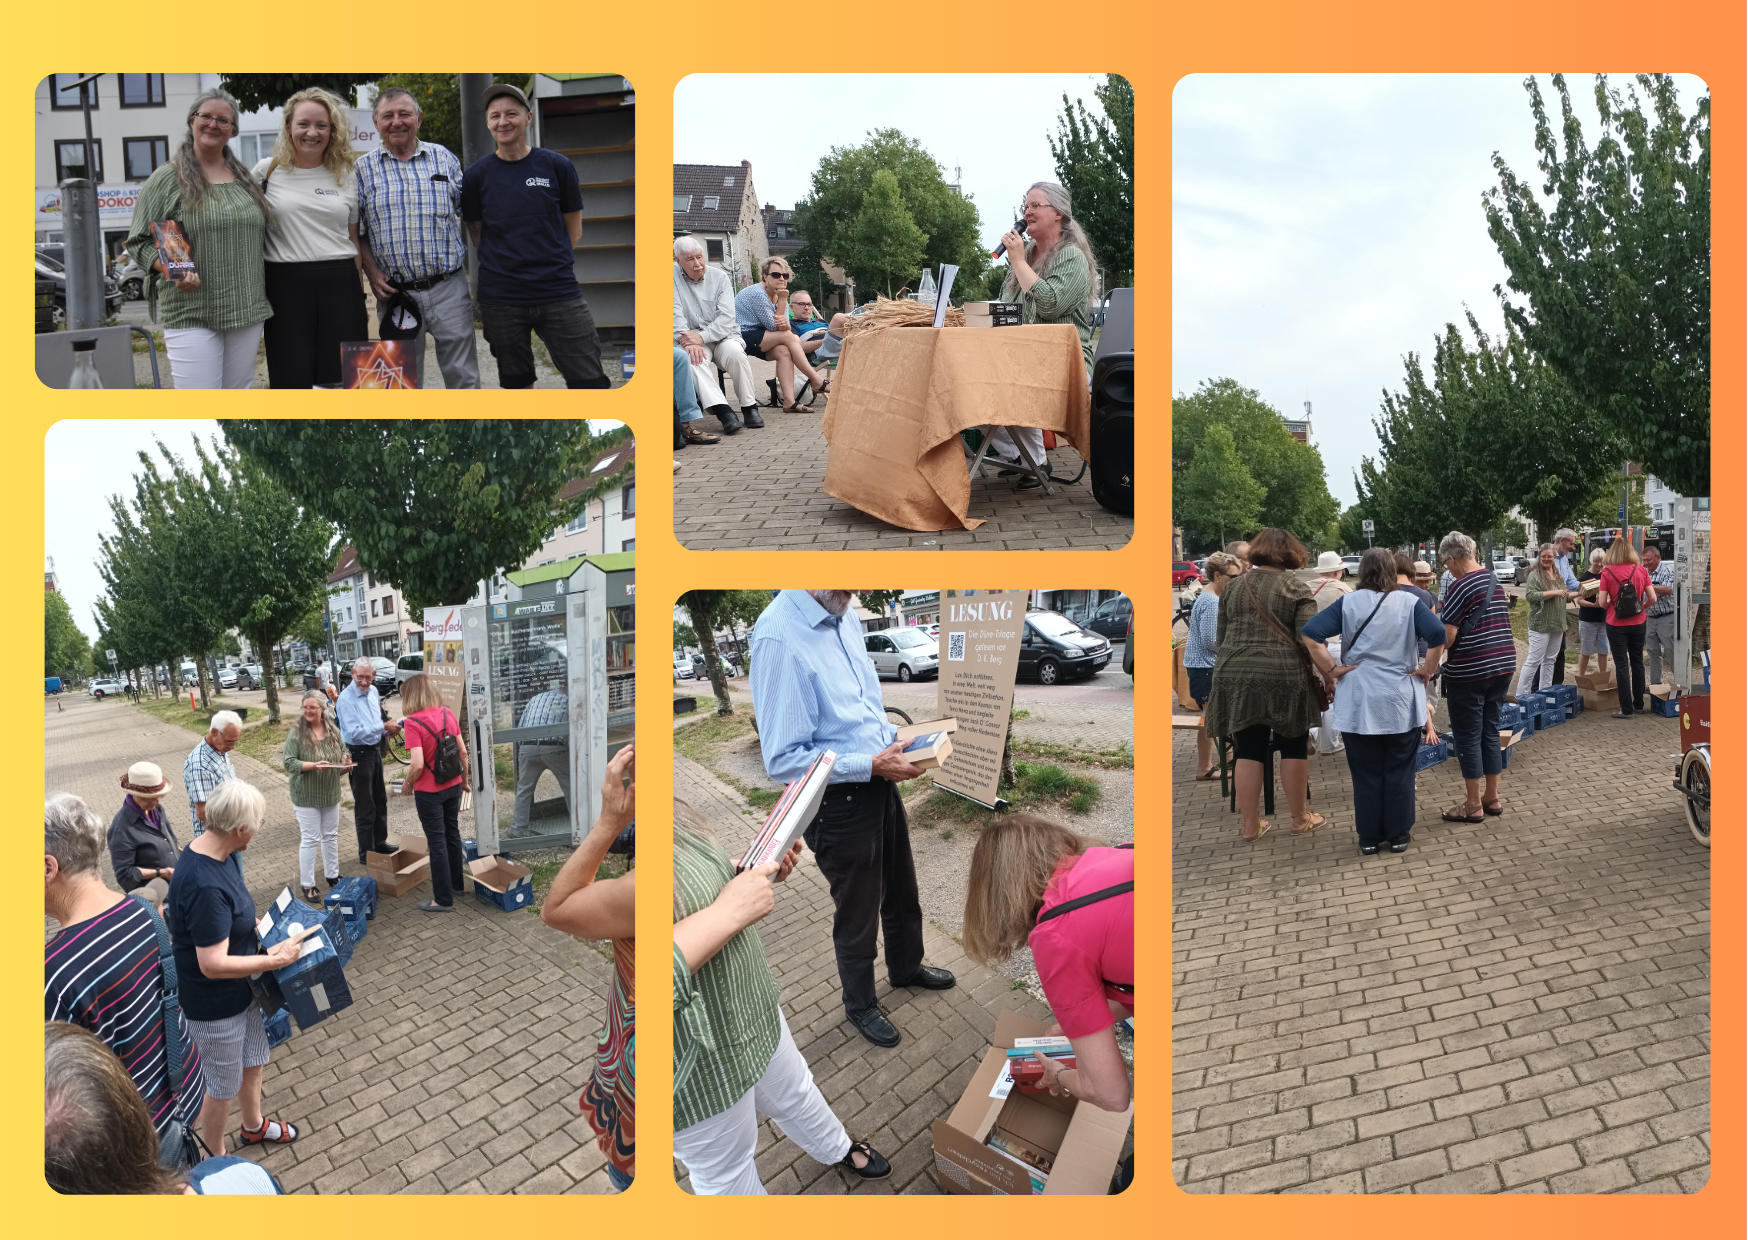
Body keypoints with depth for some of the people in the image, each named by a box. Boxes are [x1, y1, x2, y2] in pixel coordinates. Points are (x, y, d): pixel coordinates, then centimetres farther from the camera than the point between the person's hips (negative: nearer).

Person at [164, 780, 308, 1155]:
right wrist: (275, 959, -26)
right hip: (215, 1007, -9)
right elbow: (213, 964, -34)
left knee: (253, 1062, 29)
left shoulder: (216, 852, -7)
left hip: (240, 991, 9)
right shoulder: (205, 885, -37)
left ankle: (255, 1126, 54)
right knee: (223, 1088, 15)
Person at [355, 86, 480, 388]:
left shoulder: (444, 158, 8)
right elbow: (356, 231, 9)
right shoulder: (363, 169, 6)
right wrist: (373, 273, -6)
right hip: (395, 293, 0)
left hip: (449, 287, 0)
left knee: (463, 375, 2)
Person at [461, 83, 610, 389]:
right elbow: (477, 233, 11)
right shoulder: (477, 175, 3)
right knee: (516, 382, 10)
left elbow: (573, 229, 9)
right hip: (501, 299, 1)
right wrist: (506, 268, 1)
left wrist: (555, 269, 1)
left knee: (589, 380, -5)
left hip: (559, 294, -1)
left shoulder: (557, 166, 3)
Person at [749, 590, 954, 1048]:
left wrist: (897, 739, -1)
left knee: (902, 892, 27)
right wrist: (872, 765, -25)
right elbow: (783, 760, -27)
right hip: (839, 803, -7)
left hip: (880, 785, 7)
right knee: (857, 913, 15)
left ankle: (906, 967, 54)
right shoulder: (777, 636, -27)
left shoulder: (845, 619, -1)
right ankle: (860, 1005, 41)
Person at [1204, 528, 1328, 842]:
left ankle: (1249, 825, 12)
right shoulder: (1295, 588, -2)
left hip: (1235, 677, 3)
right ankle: (1299, 819, 21)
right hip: (1284, 678, -3)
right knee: (1292, 748, 10)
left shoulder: (1233, 588, 11)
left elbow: (1221, 636, 15)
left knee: (1248, 751, 7)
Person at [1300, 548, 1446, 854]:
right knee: (1399, 772, 10)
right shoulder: (1409, 602, -2)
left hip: (1358, 704, 0)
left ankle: (1369, 838, 14)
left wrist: (1331, 669, -5)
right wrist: (1427, 669, -3)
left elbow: (1310, 634, -12)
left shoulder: (1347, 603, -1)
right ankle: (1398, 836, 17)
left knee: (1366, 774, 8)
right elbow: (1437, 634, -16)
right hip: (1401, 703, 0)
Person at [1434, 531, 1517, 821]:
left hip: (1469, 671, -8)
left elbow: (1446, 639, -18)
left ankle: (1473, 805, 7)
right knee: (1490, 731, 15)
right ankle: (1492, 798, 22)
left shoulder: (1460, 587, -14)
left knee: (1468, 737, 2)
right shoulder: (1495, 581, 10)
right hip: (1503, 664, 8)